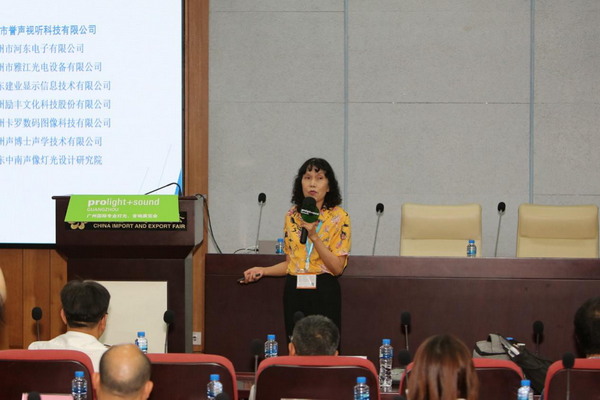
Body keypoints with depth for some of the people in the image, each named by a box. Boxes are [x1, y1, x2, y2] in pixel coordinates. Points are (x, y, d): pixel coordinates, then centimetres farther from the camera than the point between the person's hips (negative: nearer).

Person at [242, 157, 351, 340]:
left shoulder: (339, 217, -5)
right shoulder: (292, 216, 8)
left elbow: (337, 268, -11)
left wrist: (314, 237, -19)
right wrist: (262, 271, 1)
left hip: (324, 293, -4)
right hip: (294, 292, 4)